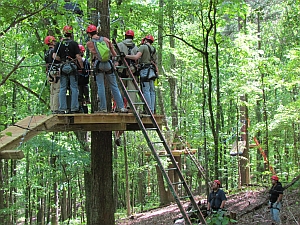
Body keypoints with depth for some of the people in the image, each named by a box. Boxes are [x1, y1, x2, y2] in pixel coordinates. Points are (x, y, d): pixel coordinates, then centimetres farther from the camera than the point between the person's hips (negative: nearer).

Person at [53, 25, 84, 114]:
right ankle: (74, 108, -1)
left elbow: (54, 56, -1)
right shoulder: (74, 43, -3)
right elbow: (78, 57, -8)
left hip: (63, 67, 3)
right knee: (74, 88, 1)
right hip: (73, 67, -2)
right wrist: (82, 66, 1)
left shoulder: (59, 44, 5)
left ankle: (62, 109, 2)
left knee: (63, 88, 5)